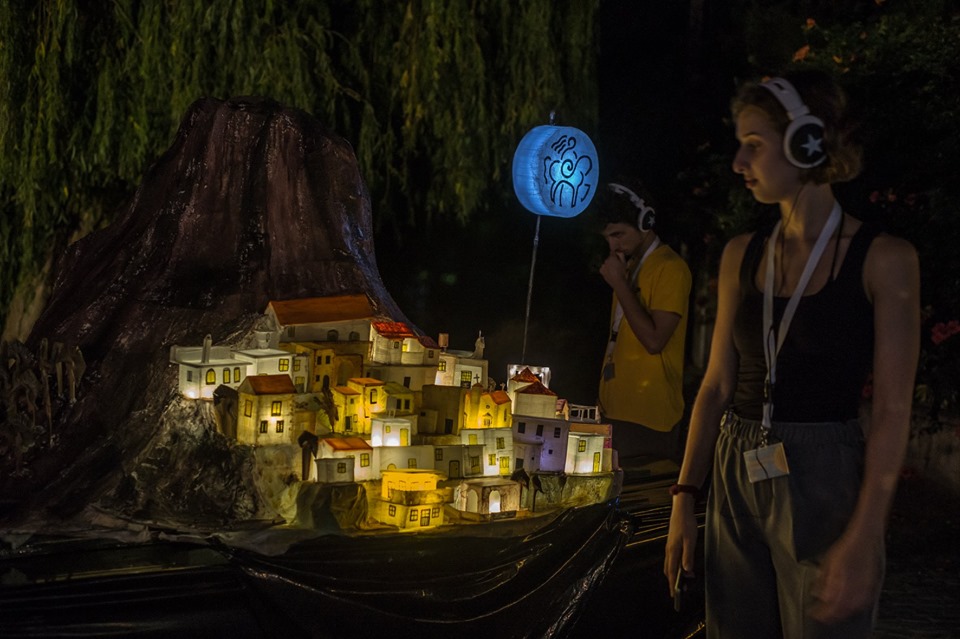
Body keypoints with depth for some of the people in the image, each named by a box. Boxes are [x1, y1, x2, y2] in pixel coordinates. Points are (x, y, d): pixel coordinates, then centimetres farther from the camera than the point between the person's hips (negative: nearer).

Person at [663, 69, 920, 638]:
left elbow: (893, 409, -11)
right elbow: (718, 386, 9)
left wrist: (864, 539, -19)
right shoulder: (742, 255, 7)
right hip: (736, 484, 5)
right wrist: (684, 500, 3)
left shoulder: (884, 259, -8)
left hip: (825, 486, -5)